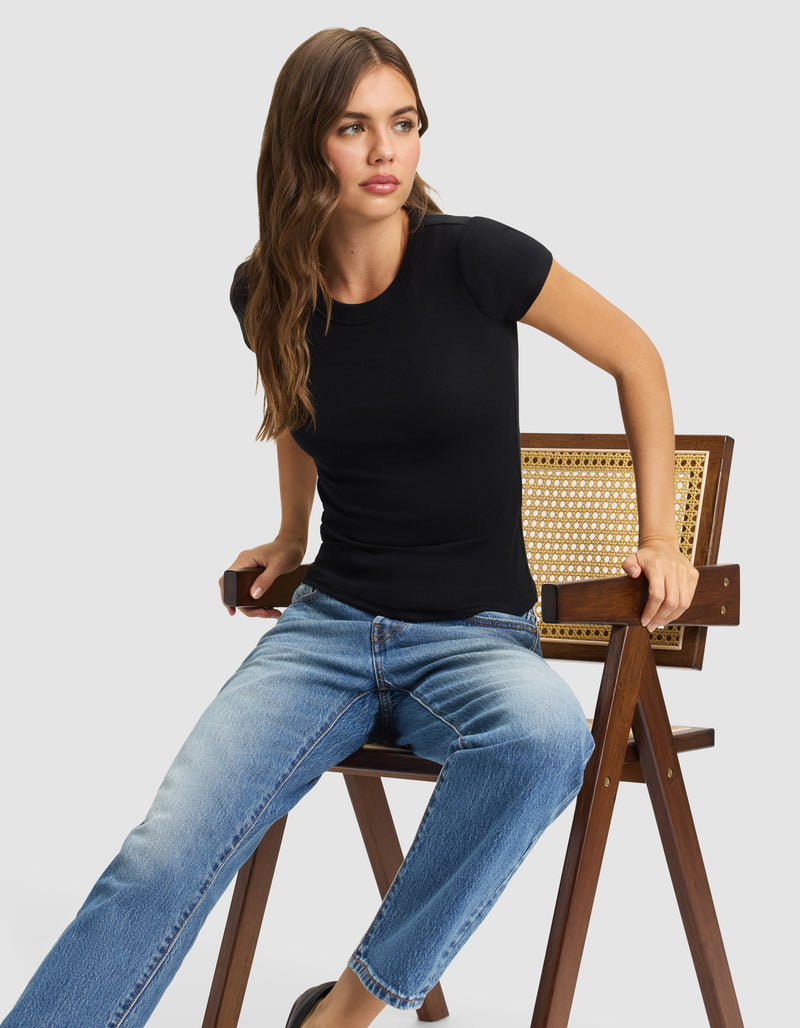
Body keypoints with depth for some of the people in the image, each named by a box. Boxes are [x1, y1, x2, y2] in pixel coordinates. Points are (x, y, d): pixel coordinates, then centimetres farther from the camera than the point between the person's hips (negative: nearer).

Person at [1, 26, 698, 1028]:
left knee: (545, 737, -40)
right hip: (326, 625, 3)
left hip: (477, 635, -2)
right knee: (161, 859, -21)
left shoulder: (475, 259, -12)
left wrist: (658, 538, 0)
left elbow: (636, 360, 3)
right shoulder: (268, 293, 0)